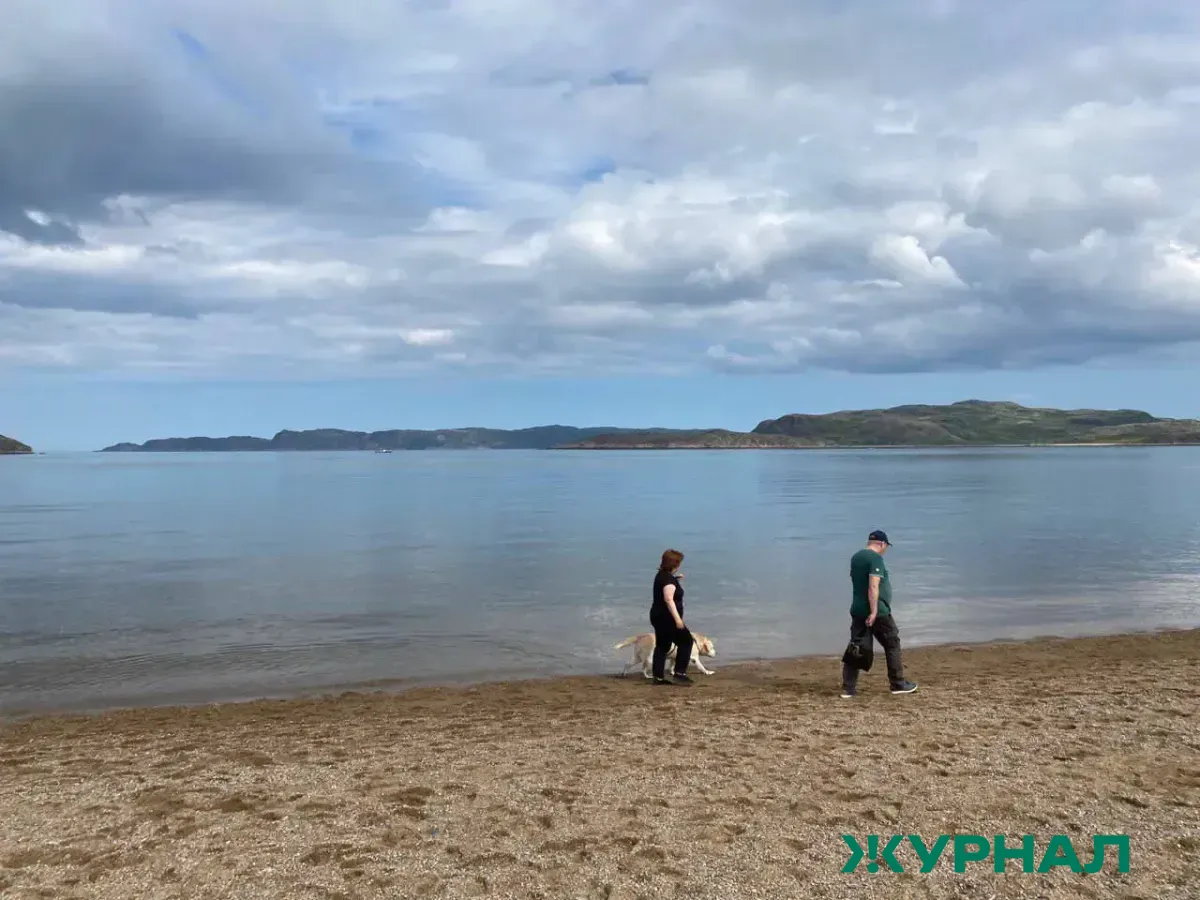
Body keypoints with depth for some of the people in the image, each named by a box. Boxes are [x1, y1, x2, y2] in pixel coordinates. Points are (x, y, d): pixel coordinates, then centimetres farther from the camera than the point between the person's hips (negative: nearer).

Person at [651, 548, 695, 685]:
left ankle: (658, 677, 13)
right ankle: (679, 674, -3)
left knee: (662, 646, 13)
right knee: (686, 642, -1)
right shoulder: (668, 579, -19)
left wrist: (675, 579, 21)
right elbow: (669, 599, -29)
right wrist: (677, 618, -33)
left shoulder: (661, 575, 11)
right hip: (667, 618, -10)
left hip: (658, 617, 10)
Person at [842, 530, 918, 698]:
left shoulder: (855, 557, 12)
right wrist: (874, 611, -25)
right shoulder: (876, 558, -14)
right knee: (892, 645, 9)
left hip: (857, 610, 7)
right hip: (877, 611, -7)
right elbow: (873, 587, -23)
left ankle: (848, 688, 3)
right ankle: (898, 684, 18)